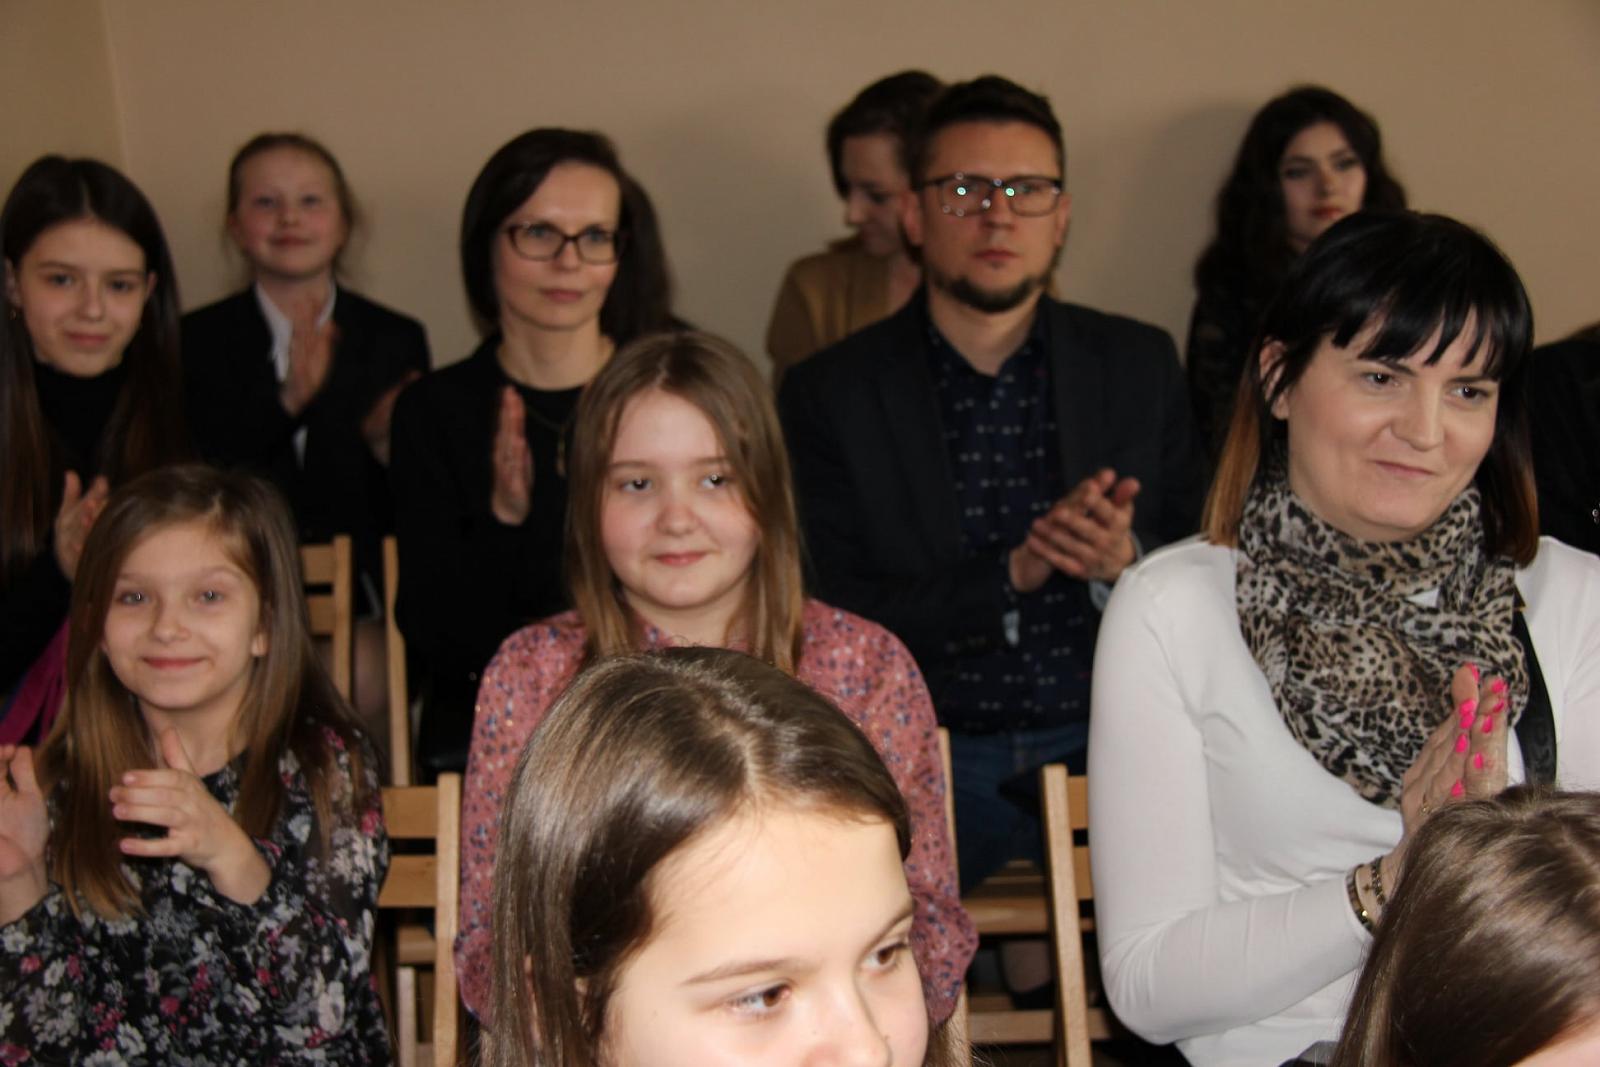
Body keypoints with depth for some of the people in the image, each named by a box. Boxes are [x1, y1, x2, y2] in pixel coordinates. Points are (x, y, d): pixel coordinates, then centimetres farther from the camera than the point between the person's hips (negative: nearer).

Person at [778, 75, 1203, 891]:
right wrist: (1015, 572, -17)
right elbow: (845, 622, -3)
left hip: (1106, 741, 3)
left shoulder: (1140, 364, 10)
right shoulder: (829, 395, 2)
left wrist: (1125, 561, -12)